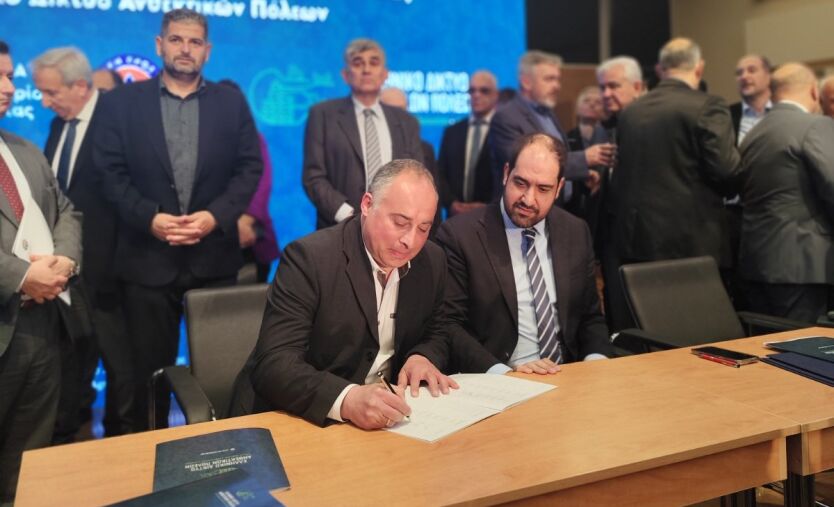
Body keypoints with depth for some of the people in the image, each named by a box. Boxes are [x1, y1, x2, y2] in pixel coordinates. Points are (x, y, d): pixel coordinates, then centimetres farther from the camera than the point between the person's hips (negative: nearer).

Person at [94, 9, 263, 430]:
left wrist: (216, 215, -12)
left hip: (214, 256, 1)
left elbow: (250, 167, 2)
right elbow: (110, 172, 0)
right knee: (150, 367, 9)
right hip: (147, 257, 0)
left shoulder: (231, 102, 8)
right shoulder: (121, 102, 5)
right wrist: (149, 218, -14)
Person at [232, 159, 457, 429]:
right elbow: (274, 363, -24)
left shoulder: (432, 261, -1)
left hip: (384, 412, 5)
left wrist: (423, 358, -9)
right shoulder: (309, 257, -18)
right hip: (300, 417, -5)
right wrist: (346, 399, -39)